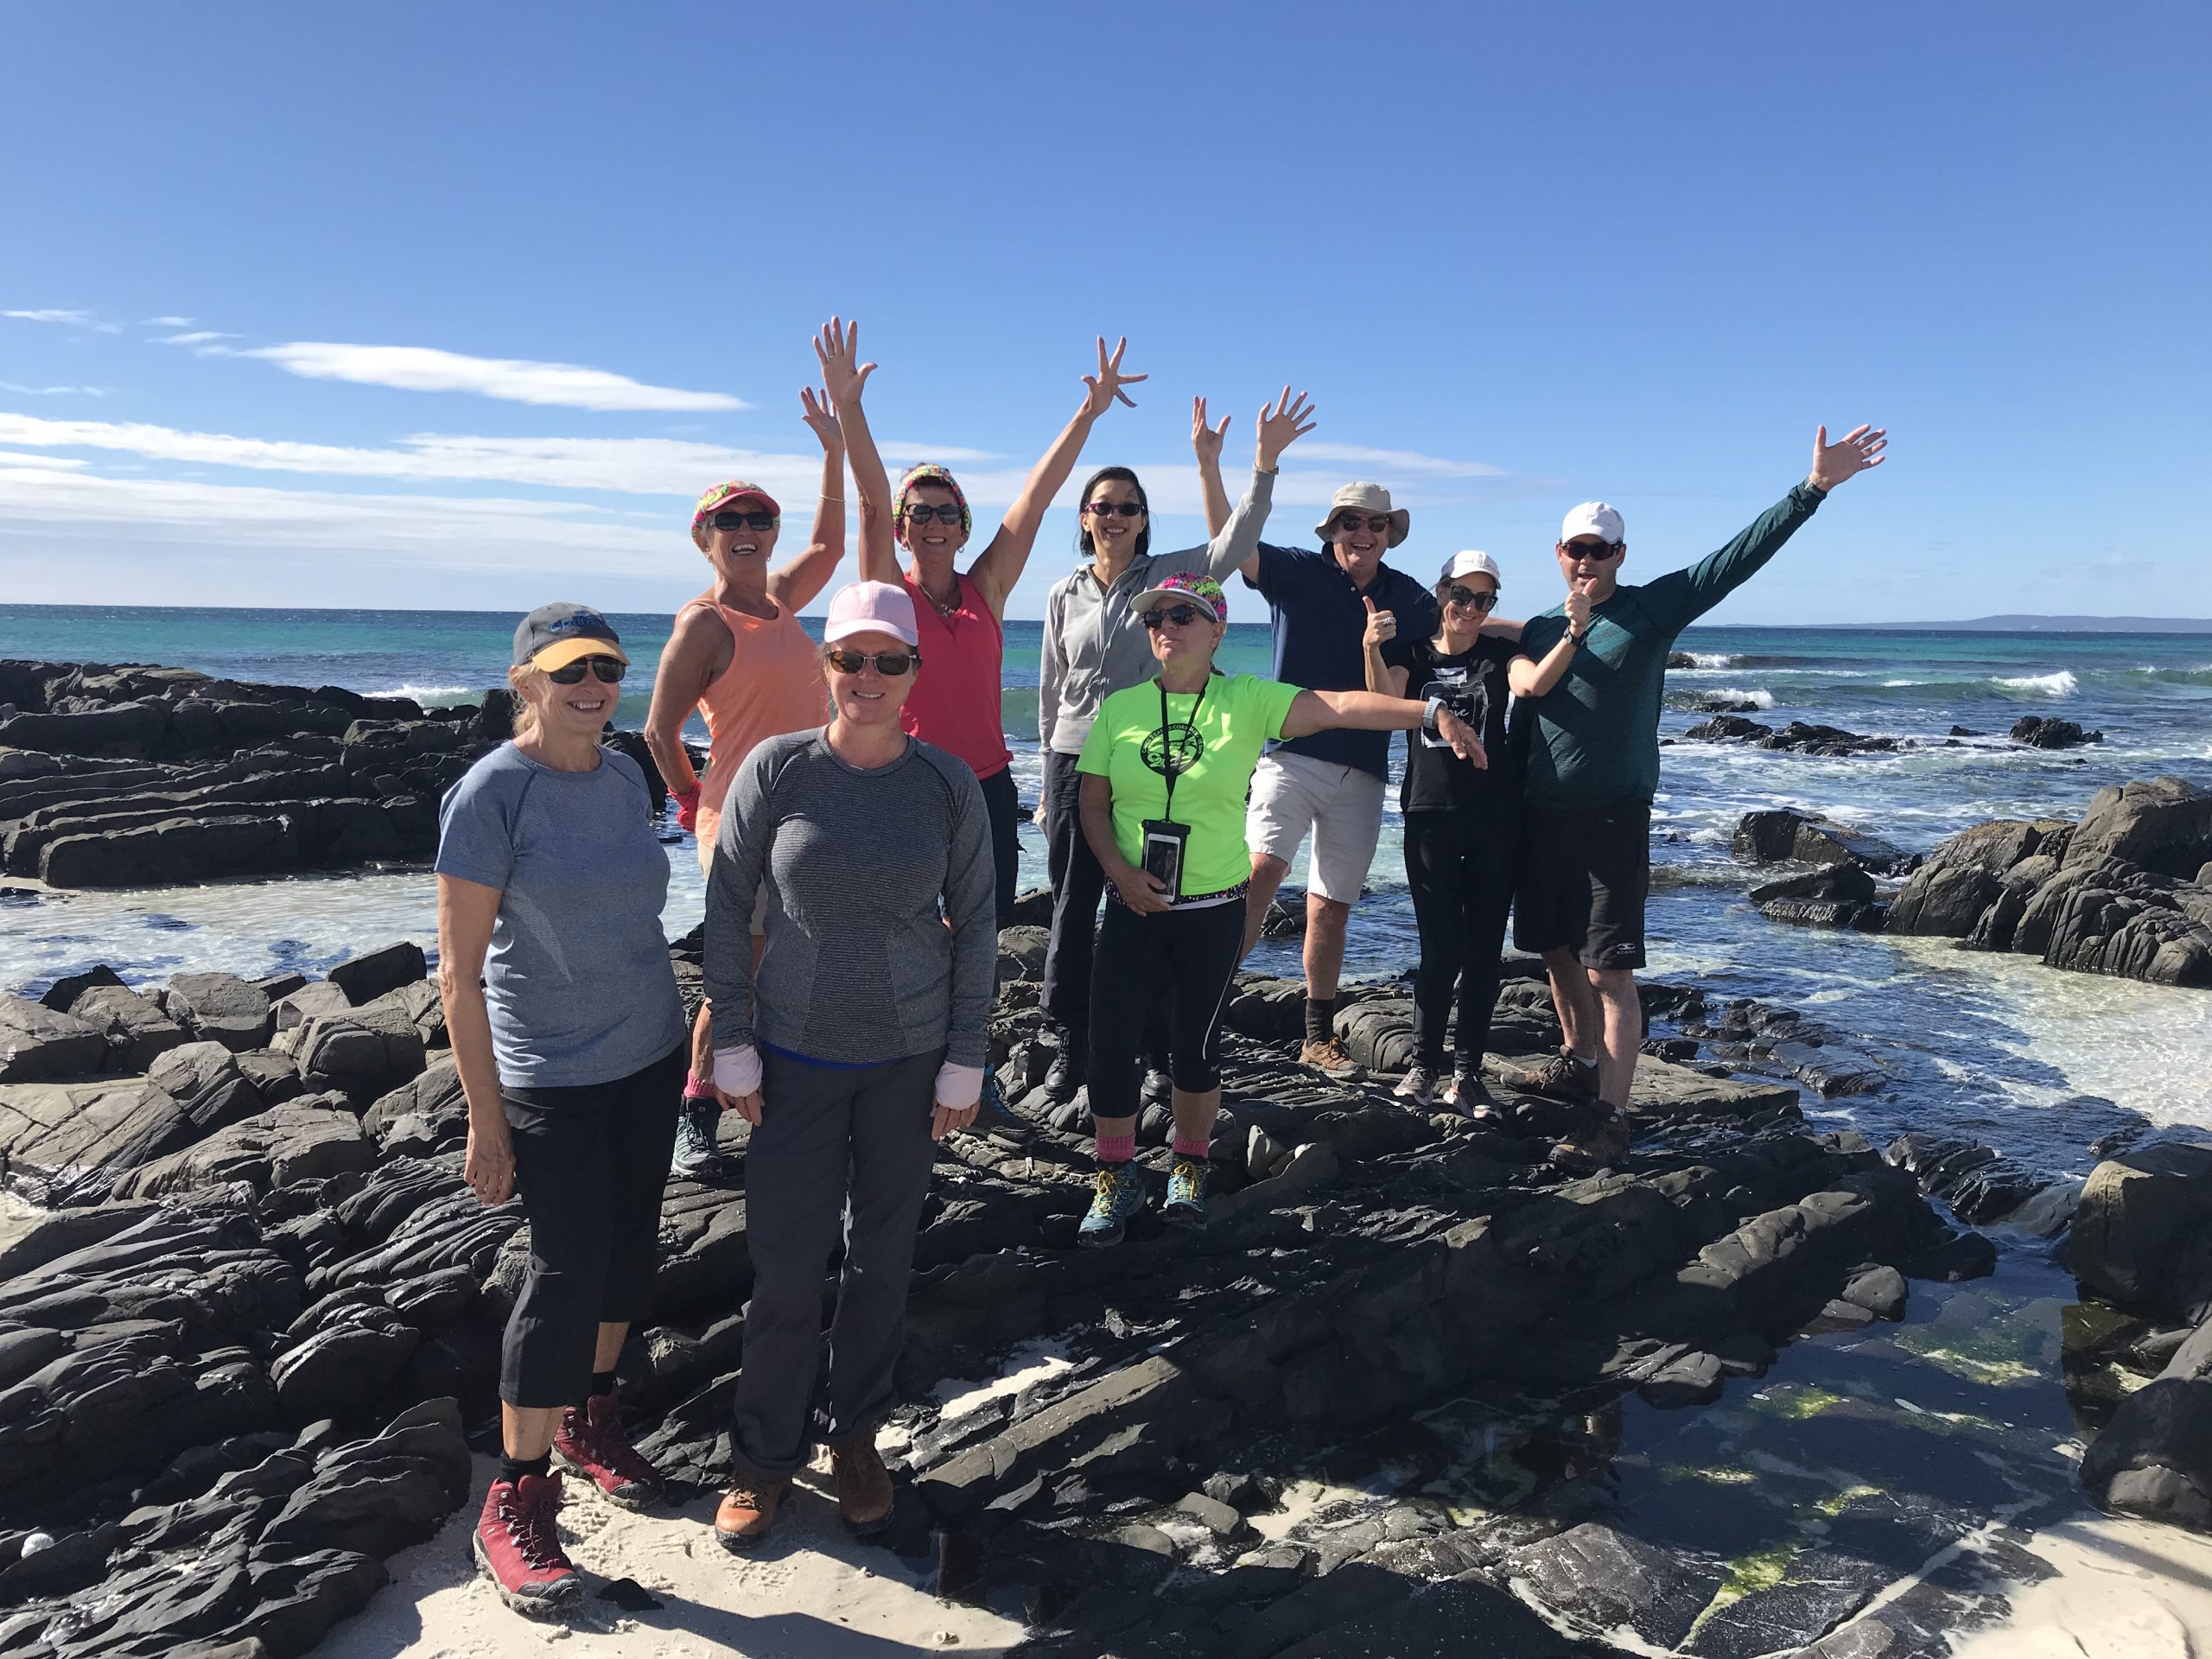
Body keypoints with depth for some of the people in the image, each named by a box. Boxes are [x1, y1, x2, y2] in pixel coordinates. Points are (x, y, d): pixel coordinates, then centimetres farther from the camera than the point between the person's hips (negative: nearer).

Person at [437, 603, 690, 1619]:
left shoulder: (625, 776, 2)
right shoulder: (491, 793, -16)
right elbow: (459, 973, -15)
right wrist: (486, 1122, -15)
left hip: (649, 1057, 6)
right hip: (551, 1079, -6)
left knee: (629, 1245, 14)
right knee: (568, 1269, -5)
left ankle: (590, 1416, 37)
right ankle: (515, 1504, 11)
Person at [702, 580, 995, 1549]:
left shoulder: (948, 783, -5)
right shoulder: (777, 768, -8)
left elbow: (975, 923, 1)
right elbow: (727, 906, -2)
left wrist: (965, 1063, 0)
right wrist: (732, 1044, -3)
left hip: (910, 1056, 1)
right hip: (796, 1055, -1)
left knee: (882, 1256, 12)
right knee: (788, 1264, 2)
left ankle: (855, 1435, 34)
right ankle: (765, 1456, 24)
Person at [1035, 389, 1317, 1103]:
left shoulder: (1169, 575, 2)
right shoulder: (1065, 594, 9)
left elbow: (1236, 540, -14)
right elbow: (1051, 689, 15)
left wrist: (1265, 462, -26)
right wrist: (1050, 771, 15)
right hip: (1075, 763, 2)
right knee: (1072, 909, 5)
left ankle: (1161, 1051, 13)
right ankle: (1072, 1045, 17)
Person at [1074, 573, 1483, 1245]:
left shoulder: (1246, 702, -7)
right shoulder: (1121, 707, 0)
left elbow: (1341, 706, -20)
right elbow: (1093, 804, 3)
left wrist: (1432, 712, -31)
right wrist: (1122, 871, -12)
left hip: (1214, 910, -1)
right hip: (1133, 908, 1)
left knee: (1196, 1042, 11)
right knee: (1111, 1039, -1)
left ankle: (1188, 1170, 33)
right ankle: (1115, 1180, 20)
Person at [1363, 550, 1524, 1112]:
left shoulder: (1499, 653, 8)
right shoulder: (1412, 653, 7)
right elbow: (1386, 698, -14)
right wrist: (1372, 650, -33)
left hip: (1495, 817, 1)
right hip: (1430, 814, -1)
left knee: (1484, 949, 4)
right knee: (1439, 949, -4)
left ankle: (1467, 1071, 13)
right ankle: (1424, 1064, 12)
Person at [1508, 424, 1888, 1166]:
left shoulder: (1651, 608, 0)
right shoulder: (1540, 628, 13)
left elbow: (1741, 555, -8)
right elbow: (1528, 685, -3)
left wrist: (1814, 486, -15)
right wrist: (1573, 632, -14)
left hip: (1612, 819, -5)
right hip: (1542, 817, 5)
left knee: (1609, 972, -7)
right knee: (1557, 952, 16)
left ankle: (1613, 1117, -3)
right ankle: (1580, 1062, 36)